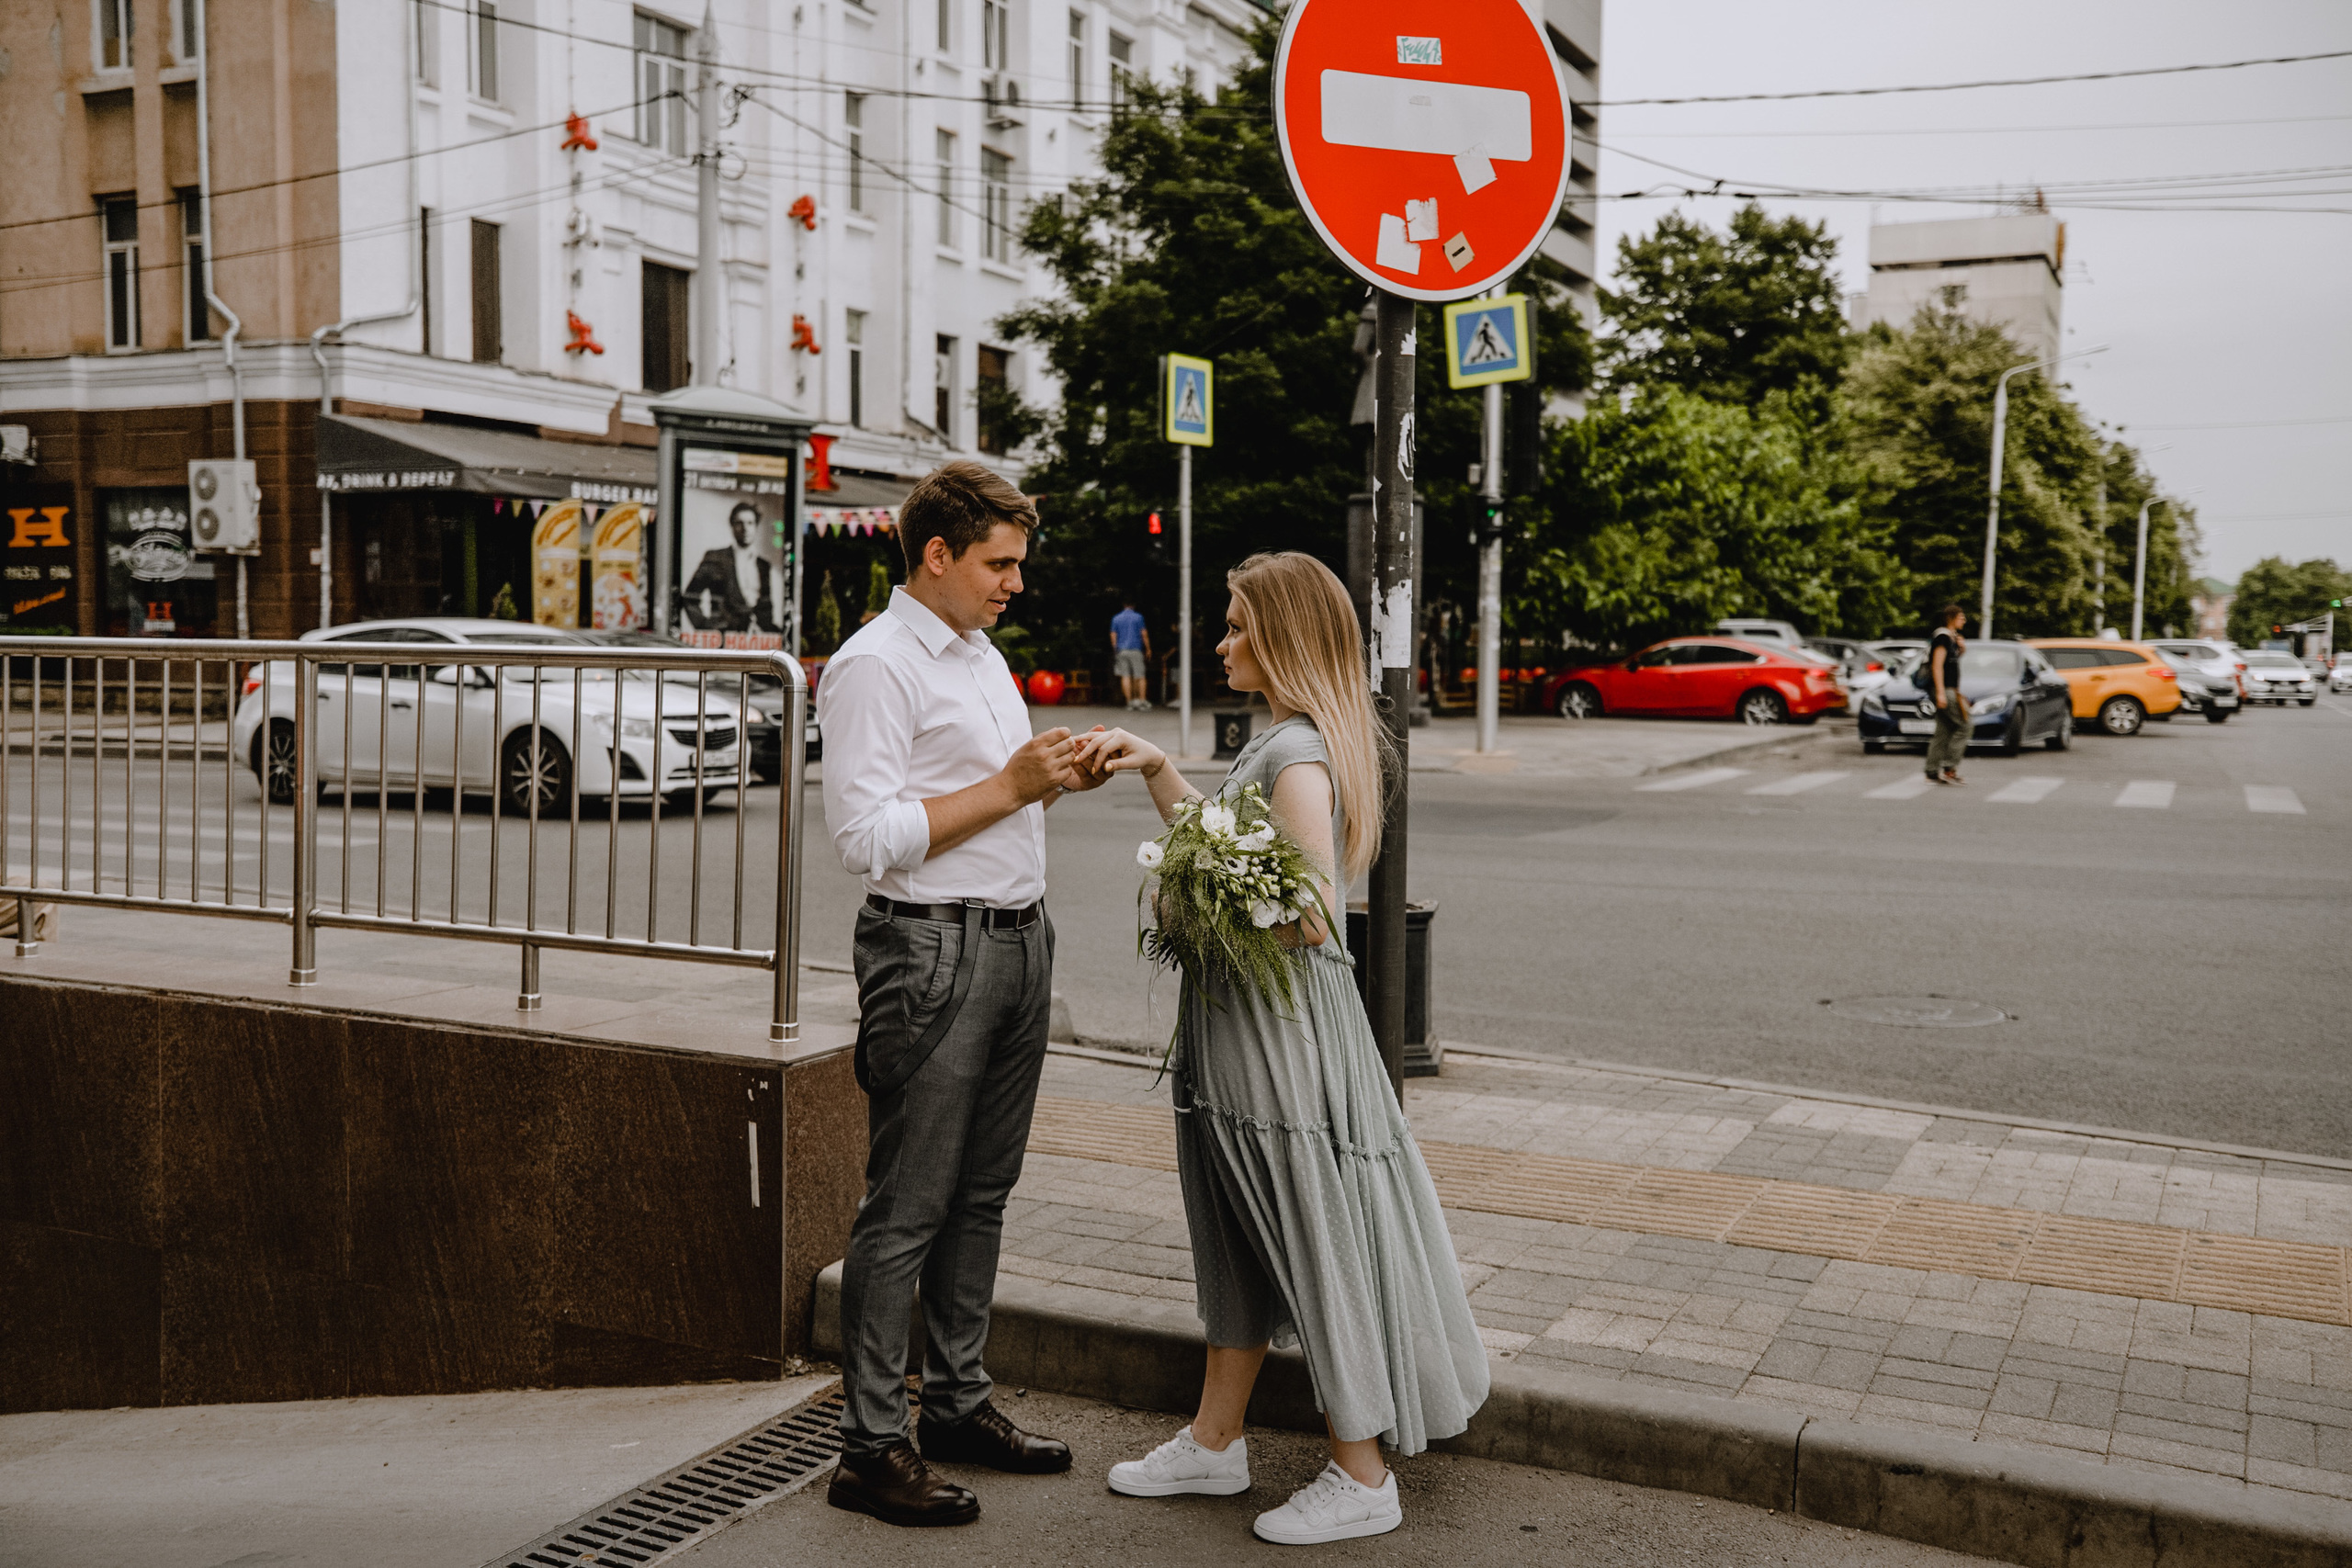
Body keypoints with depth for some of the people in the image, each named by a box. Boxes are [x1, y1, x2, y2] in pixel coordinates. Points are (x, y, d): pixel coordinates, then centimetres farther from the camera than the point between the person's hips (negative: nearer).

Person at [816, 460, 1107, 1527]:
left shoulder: (982, 654, 18)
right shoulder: (875, 665, -11)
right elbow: (867, 836, -19)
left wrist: (1057, 780, 6)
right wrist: (1010, 786, -17)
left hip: (1019, 942, 9)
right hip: (934, 951, -9)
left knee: (981, 1194, 15)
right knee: (907, 1207, -3)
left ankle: (957, 1402, 28)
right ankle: (871, 1448, 6)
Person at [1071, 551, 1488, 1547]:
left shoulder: (1298, 755, -20)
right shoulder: (1280, 742, 11)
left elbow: (1308, 918, -26)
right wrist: (1153, 767, 12)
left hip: (1283, 1026, -10)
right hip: (1241, 1027, 10)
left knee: (1313, 1239, 1)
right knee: (1242, 1238, 18)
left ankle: (1362, 1478, 15)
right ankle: (1215, 1445, 32)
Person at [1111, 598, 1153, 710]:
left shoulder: (1116, 618, 8)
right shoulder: (1138, 617, 0)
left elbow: (1113, 636, 5)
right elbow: (1144, 634, -2)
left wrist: (1115, 651, 11)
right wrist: (1148, 649, 5)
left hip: (1121, 650, 2)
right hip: (1135, 650, -2)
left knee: (1125, 677, 0)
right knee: (1139, 677, 3)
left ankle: (1130, 702, -3)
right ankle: (1142, 701, -2)